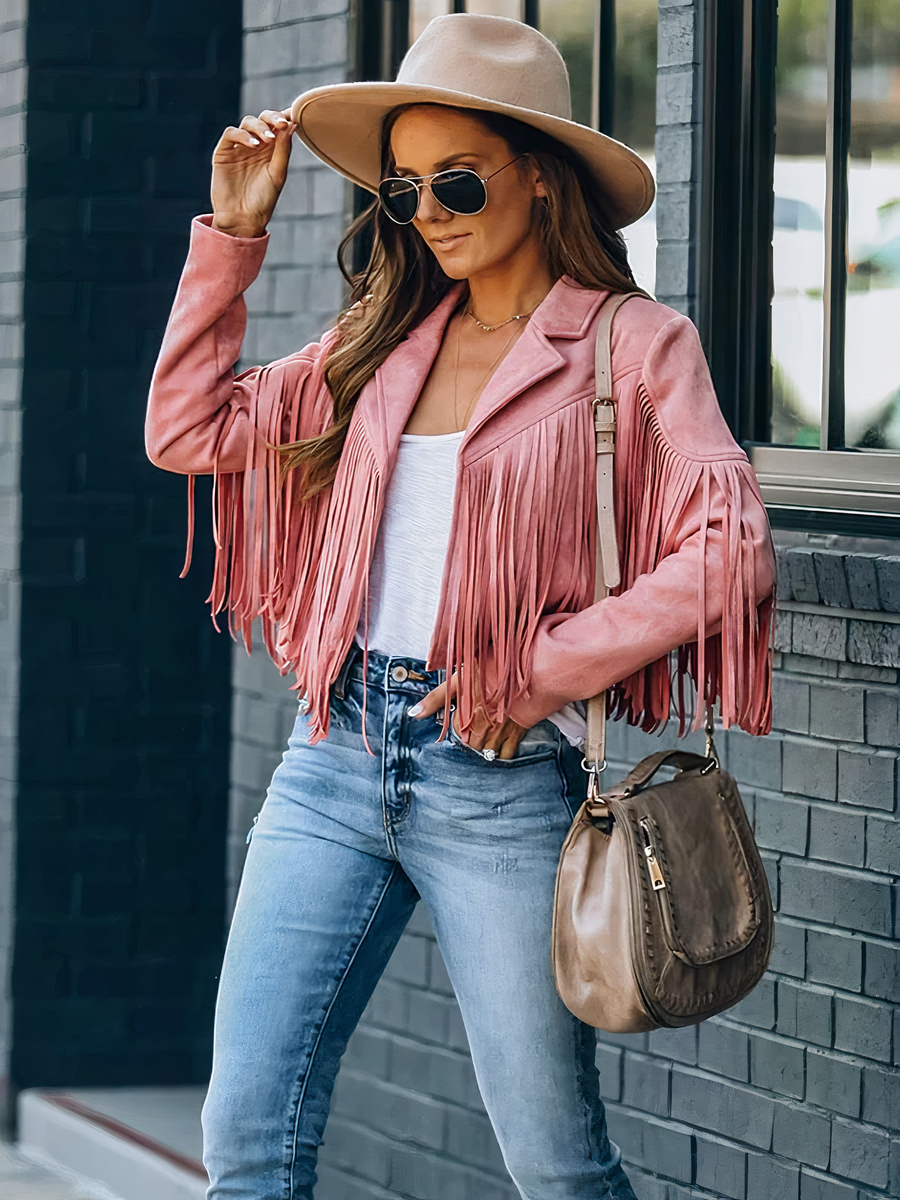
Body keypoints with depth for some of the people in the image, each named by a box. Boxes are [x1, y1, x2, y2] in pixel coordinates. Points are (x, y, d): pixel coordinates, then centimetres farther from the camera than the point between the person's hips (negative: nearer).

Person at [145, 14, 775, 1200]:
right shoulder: (385, 335, 12)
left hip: (498, 778, -4)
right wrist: (233, 232, 7)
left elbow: (730, 553, -12)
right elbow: (187, 431, 11)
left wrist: (543, 671, -13)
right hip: (334, 754, 4)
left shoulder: (633, 344, -3)